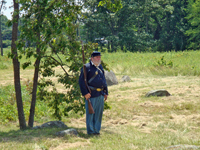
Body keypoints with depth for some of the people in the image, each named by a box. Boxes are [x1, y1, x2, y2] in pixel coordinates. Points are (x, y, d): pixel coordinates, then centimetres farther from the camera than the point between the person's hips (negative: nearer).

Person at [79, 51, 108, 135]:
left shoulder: (100, 67, 18)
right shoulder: (87, 67, -6)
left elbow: (103, 80, 26)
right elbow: (81, 81, -10)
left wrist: (106, 92, 19)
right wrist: (85, 93, -16)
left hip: (101, 94, 7)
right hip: (91, 94, -7)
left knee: (99, 113, 10)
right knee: (90, 112, -3)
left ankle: (97, 129, 19)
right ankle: (90, 131, 4)